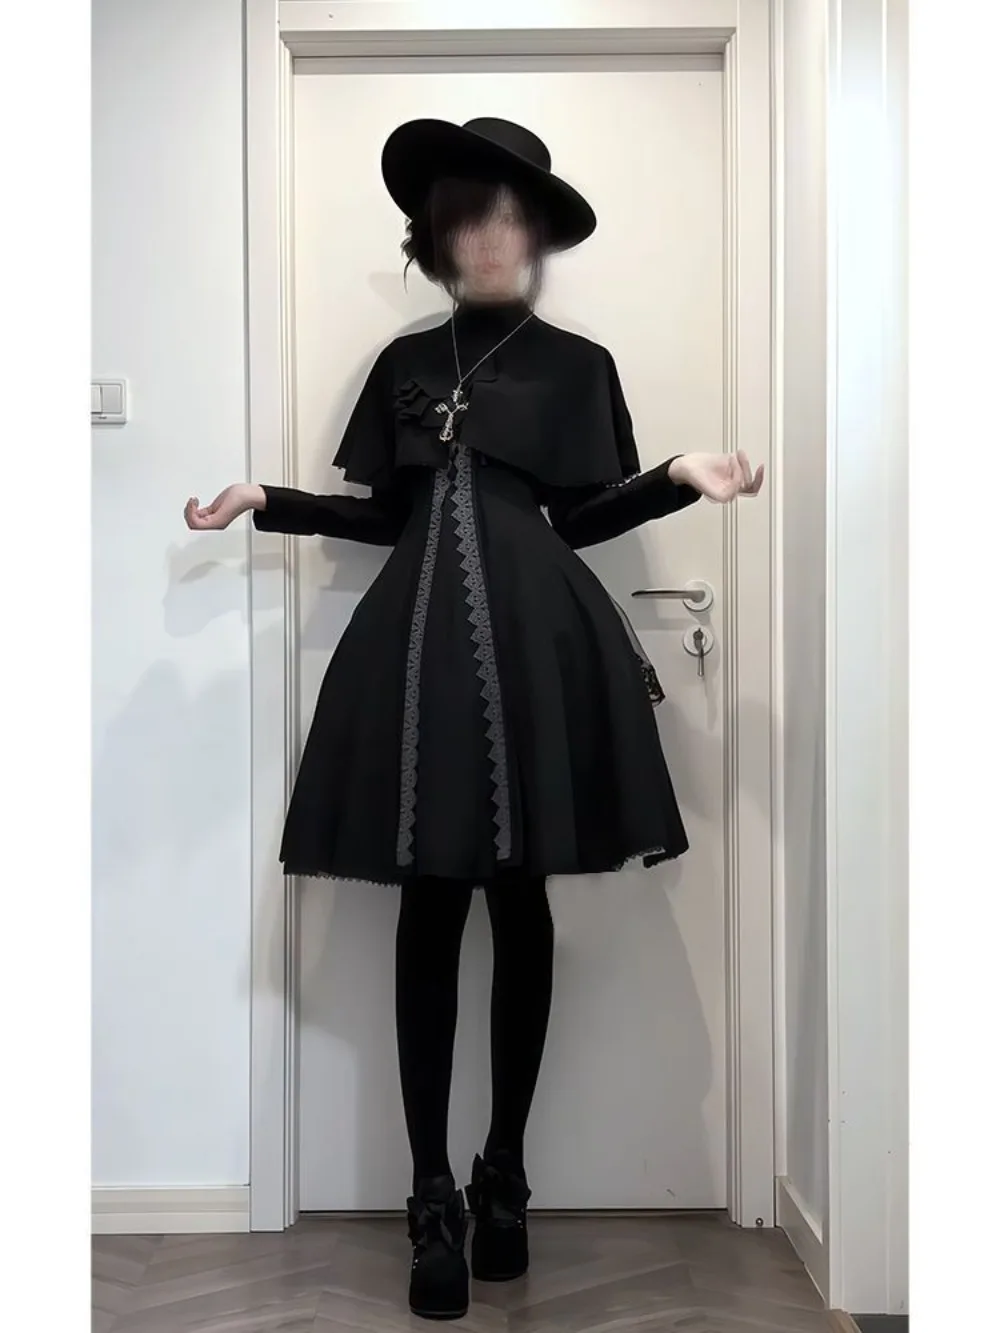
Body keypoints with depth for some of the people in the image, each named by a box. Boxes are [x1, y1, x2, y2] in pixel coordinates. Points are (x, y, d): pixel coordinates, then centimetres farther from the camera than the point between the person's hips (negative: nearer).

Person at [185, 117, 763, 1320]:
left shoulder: (575, 364, 10)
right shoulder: (406, 363, 17)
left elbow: (580, 517, 8)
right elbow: (388, 515, 15)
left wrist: (681, 478, -6)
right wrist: (268, 502, 11)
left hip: (535, 637, -1)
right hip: (423, 637, 2)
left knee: (520, 903, 2)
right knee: (429, 908, -2)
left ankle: (504, 1177, 19)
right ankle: (432, 1197, 8)